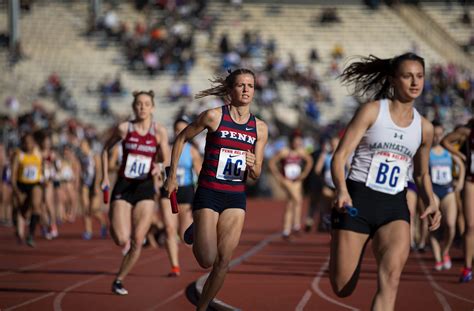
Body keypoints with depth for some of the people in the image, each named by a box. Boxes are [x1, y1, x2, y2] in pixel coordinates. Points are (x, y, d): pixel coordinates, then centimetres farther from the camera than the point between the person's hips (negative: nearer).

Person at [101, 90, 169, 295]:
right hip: (123, 187, -1)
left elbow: (166, 161, 0)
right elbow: (106, 149, 13)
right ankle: (113, 223, 22)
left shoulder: (159, 131, -2)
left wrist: (159, 168, -22)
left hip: (145, 188, 1)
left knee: (137, 241, -4)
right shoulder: (124, 128, -2)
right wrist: (105, 177, 7)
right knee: (122, 240, -14)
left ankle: (119, 280, 12)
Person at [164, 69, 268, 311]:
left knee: (223, 261, -1)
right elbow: (181, 139, 4)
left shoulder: (260, 128, 3)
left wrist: (252, 166, -16)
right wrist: (172, 175, 4)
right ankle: (196, 232, 26)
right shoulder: (214, 116, -8)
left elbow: (255, 175, 7)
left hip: (236, 198, 3)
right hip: (208, 194, -3)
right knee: (207, 260, -7)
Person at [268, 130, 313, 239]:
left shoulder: (301, 152, -1)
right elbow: (272, 163, -9)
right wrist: (278, 177, -9)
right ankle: (296, 224, -17)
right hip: (286, 180, -5)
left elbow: (310, 161, 16)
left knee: (290, 205, 7)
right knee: (297, 199, -25)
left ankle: (286, 231, 12)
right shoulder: (284, 152, -15)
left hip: (296, 181, 5)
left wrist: (303, 174, 9)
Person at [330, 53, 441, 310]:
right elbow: (340, 156, -8)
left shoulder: (424, 128, 9)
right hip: (357, 200, -3)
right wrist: (341, 190, -26)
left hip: (395, 205, 3)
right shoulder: (372, 111, -4)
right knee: (342, 289, 1)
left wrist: (431, 203, 4)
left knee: (390, 276, -25)